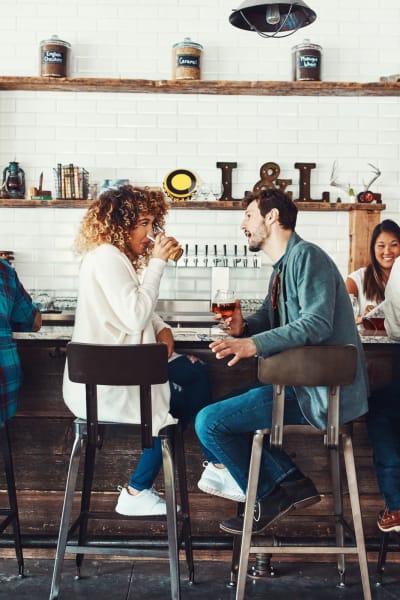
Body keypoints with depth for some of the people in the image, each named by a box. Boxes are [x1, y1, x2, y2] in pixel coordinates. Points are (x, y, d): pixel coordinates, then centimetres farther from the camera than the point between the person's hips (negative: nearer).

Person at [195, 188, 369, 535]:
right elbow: (268, 318, 20)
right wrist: (242, 327, -2)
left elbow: (317, 323, -26)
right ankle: (290, 481, 9)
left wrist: (255, 344, -33)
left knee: (209, 422, -11)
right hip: (304, 383, 11)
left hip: (323, 394, -11)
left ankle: (270, 498, 7)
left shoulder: (306, 256, -13)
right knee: (225, 403, 21)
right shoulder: (283, 267, 18)